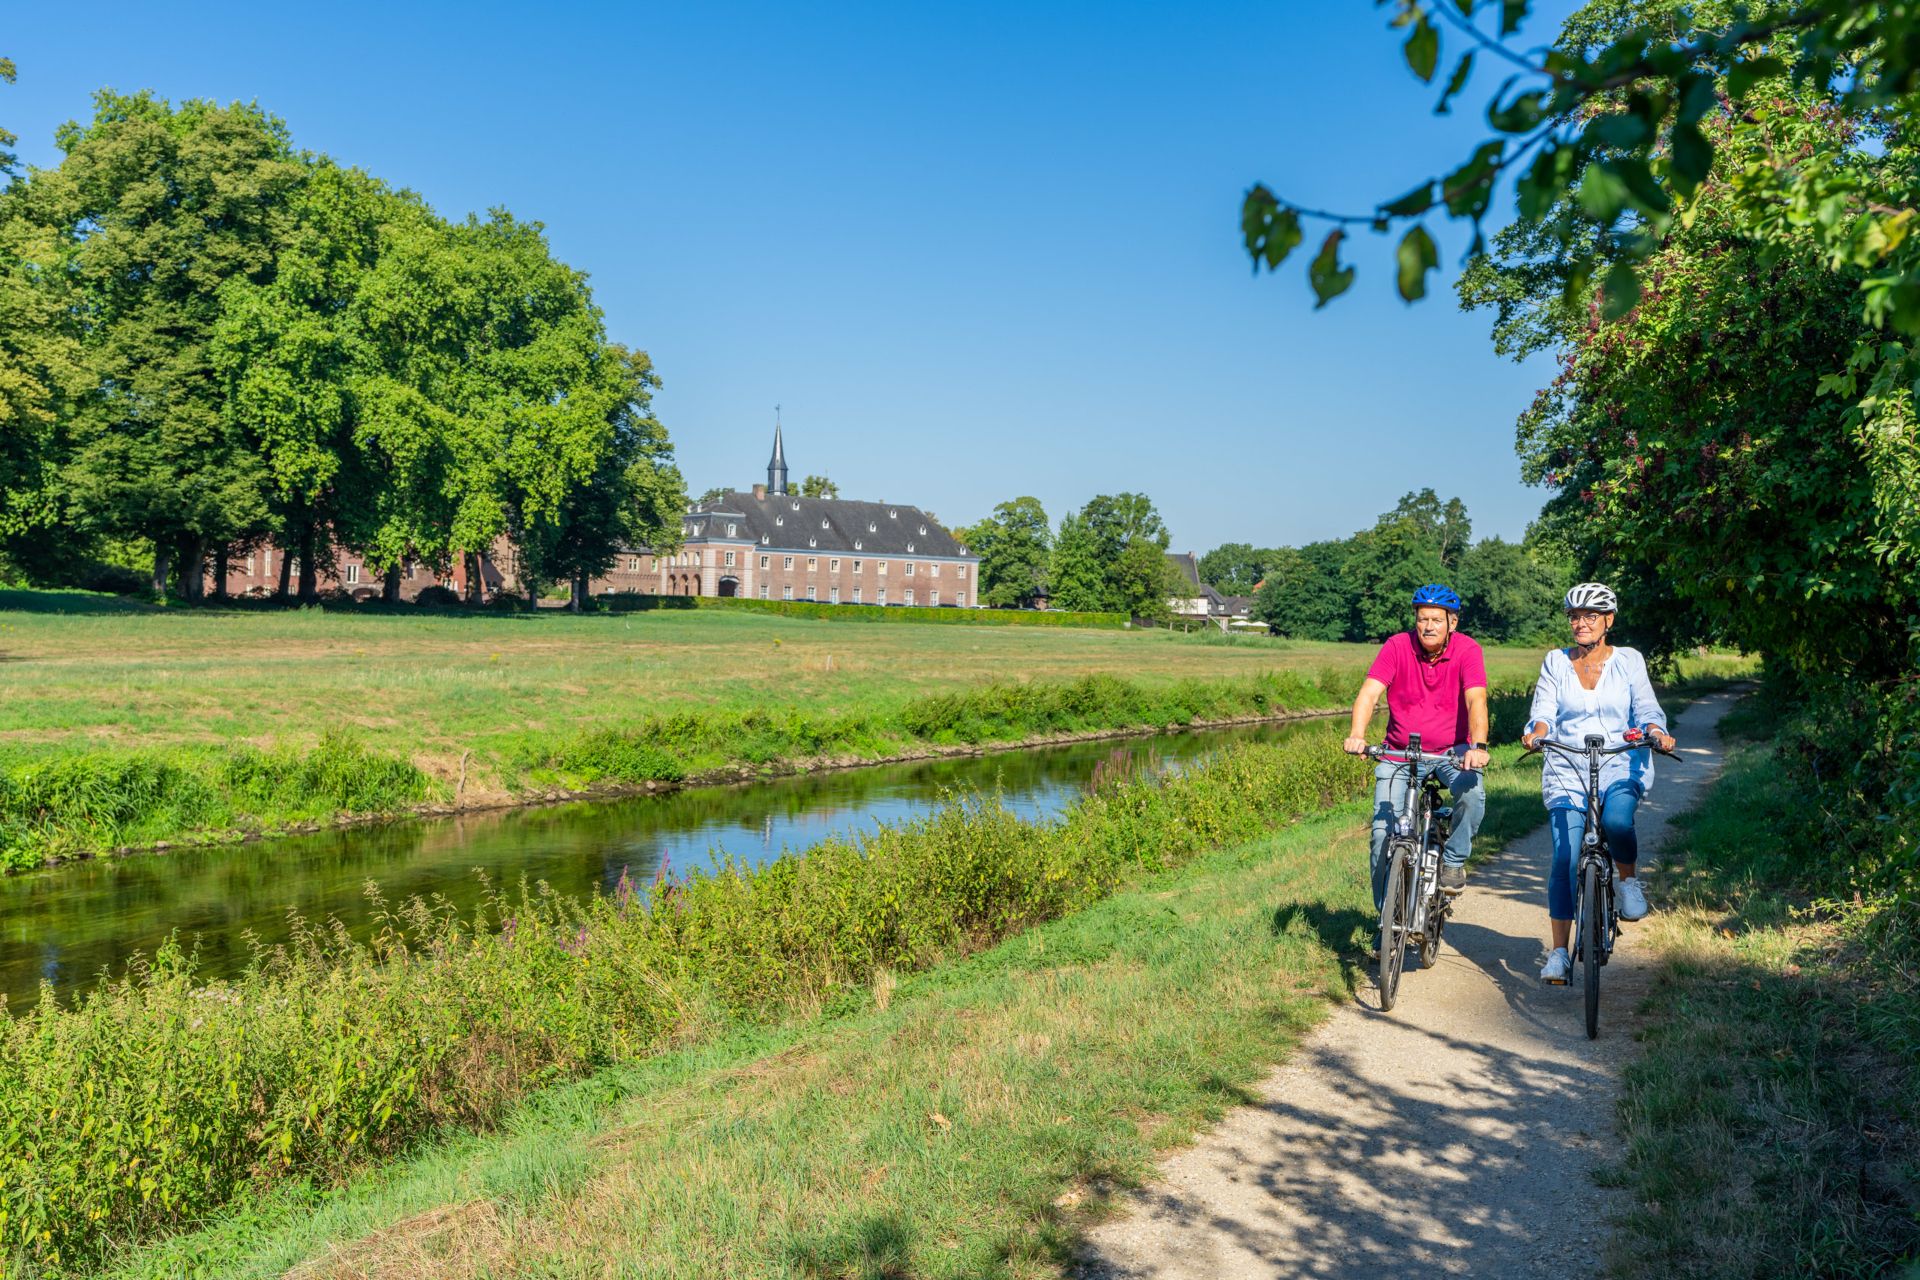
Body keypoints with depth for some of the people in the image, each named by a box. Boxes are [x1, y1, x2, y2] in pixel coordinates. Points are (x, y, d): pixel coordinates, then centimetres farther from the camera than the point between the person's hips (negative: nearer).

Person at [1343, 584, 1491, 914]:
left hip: (1451, 750, 0)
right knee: (1383, 831, -6)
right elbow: (1369, 692, -22)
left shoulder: (1467, 650, -12)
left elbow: (1476, 700, -24)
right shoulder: (1397, 646, -12)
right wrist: (1356, 735, -39)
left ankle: (1453, 861, -3)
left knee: (1472, 793, -30)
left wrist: (1478, 746, -41)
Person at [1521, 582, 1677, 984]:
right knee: (1565, 858, -9)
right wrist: (1537, 731, -24)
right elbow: (1544, 710, -2)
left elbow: (1646, 709, 1)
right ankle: (1559, 953, 0)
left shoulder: (1629, 660, 6)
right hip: (1567, 770, 1)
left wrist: (1657, 732, -22)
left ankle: (1628, 880, 0)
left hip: (1621, 765, -1)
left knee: (1617, 820, -34)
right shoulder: (1555, 662, 7)